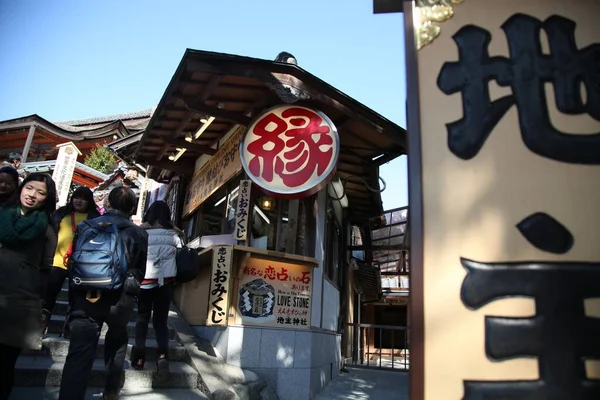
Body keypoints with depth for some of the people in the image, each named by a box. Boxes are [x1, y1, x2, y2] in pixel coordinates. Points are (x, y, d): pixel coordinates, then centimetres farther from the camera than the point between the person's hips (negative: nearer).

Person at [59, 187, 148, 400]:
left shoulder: (86, 226, 4)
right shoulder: (139, 234, 0)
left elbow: (73, 261, 11)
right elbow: (142, 269, 7)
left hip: (86, 295, 0)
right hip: (120, 297, 0)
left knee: (80, 354, -1)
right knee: (117, 340, 26)